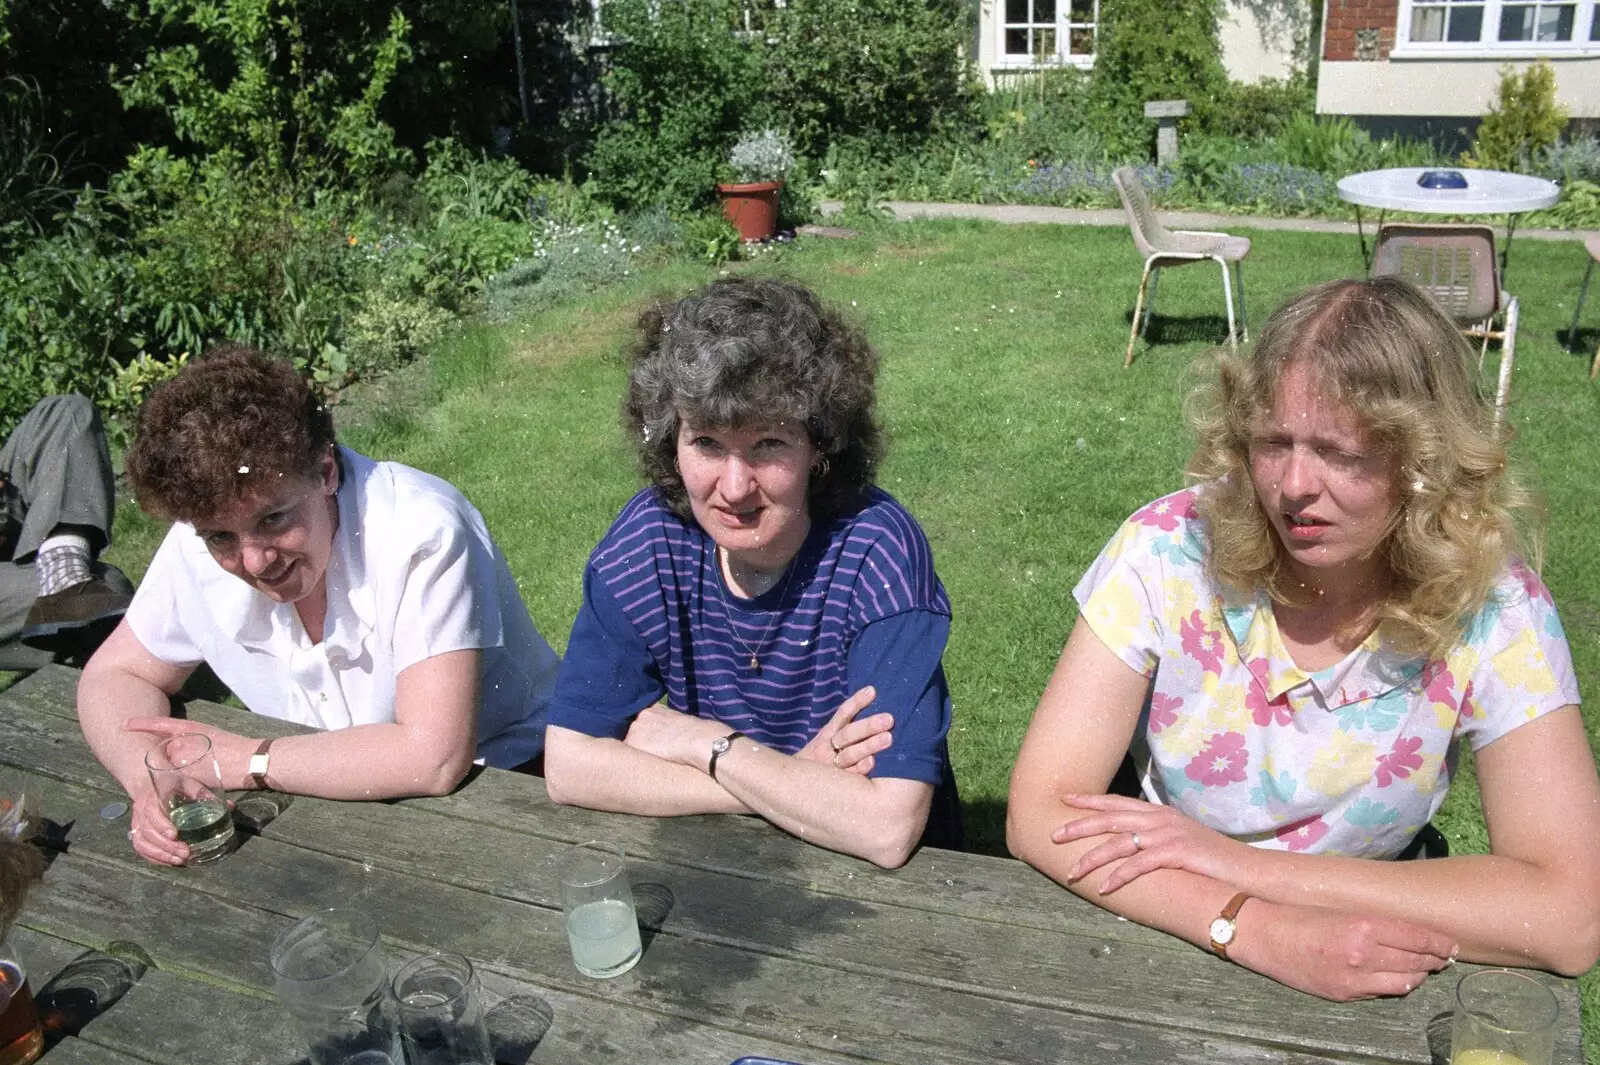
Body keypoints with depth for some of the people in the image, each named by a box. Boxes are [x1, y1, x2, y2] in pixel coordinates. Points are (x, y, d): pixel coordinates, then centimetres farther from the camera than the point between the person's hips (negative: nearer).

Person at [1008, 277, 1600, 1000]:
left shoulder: (1491, 611, -13)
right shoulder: (1171, 550, -15)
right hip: (1164, 946, 1)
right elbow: (1038, 812, -17)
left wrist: (1240, 861, -25)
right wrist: (1262, 931, -30)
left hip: (1366, 981, 0)